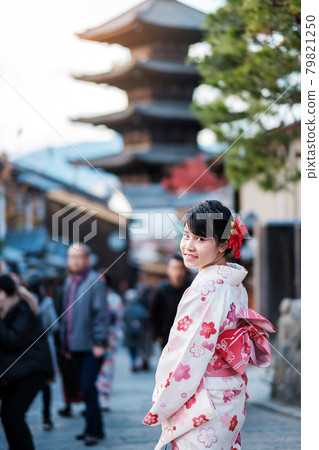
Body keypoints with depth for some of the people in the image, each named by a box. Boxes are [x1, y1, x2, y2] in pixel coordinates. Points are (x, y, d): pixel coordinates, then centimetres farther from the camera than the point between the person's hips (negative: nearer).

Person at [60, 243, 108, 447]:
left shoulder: (94, 282, -9)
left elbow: (101, 313, -14)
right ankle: (92, 427, 20)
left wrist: (100, 342, -18)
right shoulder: (69, 282, 13)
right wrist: (66, 343, 17)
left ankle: (94, 430, 0)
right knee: (85, 388, 12)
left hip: (91, 346, -7)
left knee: (88, 387, -10)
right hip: (76, 346, 7)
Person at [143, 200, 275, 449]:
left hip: (201, 409, -9)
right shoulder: (236, 285, 7)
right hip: (231, 403, 9)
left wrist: (159, 409, -9)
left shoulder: (204, 290, -21)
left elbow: (186, 356, -20)